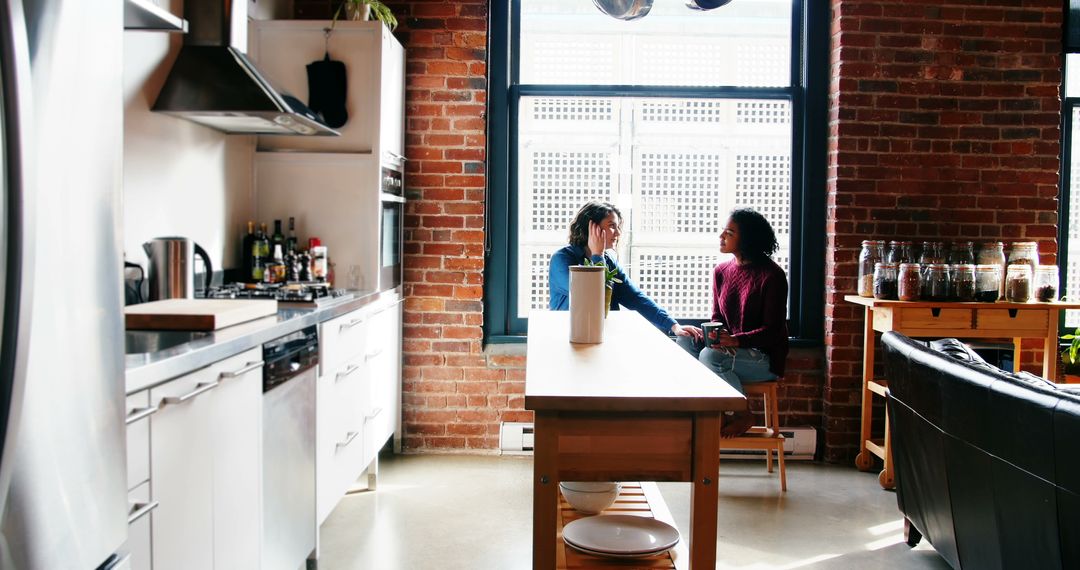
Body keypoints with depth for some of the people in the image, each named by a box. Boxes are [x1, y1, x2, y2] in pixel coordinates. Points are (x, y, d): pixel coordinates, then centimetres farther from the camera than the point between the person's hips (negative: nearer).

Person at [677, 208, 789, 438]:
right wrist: (715, 335, -13)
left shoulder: (771, 275, -14)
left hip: (765, 358, -7)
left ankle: (742, 414, -10)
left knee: (711, 356, -31)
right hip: (731, 350, 7)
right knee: (685, 341, -14)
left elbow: (773, 330, -16)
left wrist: (735, 340, -30)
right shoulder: (722, 271, 6)